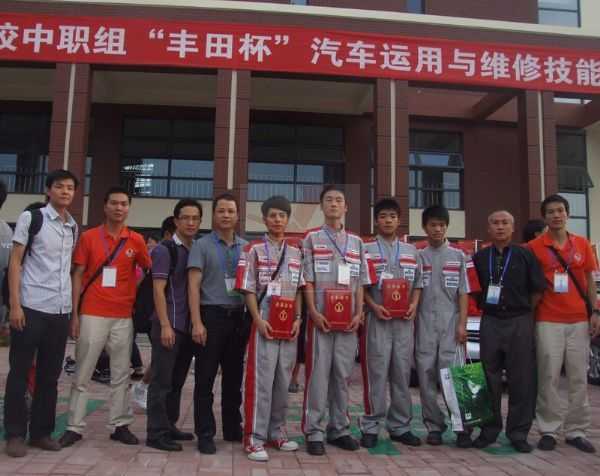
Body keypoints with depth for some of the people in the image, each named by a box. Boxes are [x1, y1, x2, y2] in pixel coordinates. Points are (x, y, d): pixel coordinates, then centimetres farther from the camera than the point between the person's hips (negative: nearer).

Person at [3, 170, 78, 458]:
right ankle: (15, 434, 14)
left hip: (61, 310, 5)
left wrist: (74, 307, 11)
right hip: (31, 307, -5)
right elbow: (15, 262, -3)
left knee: (50, 375, 10)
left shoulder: (73, 227, 13)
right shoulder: (30, 218, 0)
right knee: (20, 372, 4)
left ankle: (41, 431, 20)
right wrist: (15, 305, -10)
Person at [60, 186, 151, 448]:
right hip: (92, 315, -1)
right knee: (82, 374, 4)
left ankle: (120, 425, 17)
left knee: (121, 375, 8)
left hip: (123, 316, 2)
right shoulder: (89, 237, 1)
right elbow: (78, 275, 2)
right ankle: (74, 427, 13)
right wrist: (74, 314, -3)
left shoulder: (137, 240, 4)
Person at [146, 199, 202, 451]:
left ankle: (169, 426, 26)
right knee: (162, 381, 0)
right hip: (169, 325, -7)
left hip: (188, 326, 7)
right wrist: (165, 325, -17)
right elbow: (158, 290, -11)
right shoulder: (165, 249, -7)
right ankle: (156, 433, 8)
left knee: (177, 380, 14)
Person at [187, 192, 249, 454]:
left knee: (234, 376, 13)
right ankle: (205, 435, 12)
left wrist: (252, 318, 5)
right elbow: (193, 285, -6)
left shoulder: (246, 247, 10)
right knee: (205, 378, 1)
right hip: (212, 315, -4)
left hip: (239, 317, 4)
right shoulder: (202, 245, -1)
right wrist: (197, 322, -14)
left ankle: (232, 428, 27)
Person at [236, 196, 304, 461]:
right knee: (260, 381, -4)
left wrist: (297, 318, 2)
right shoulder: (254, 250, -1)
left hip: (289, 326, 5)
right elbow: (248, 289, -5)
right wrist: (258, 319, -15)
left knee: (283, 382, 11)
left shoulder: (296, 253, 13)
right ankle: (254, 438, 4)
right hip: (264, 324, -5)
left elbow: (298, 290, 14)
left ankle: (276, 433, 24)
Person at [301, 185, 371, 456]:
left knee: (343, 375, 8)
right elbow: (307, 279, -2)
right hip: (321, 317, -3)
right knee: (318, 374, -3)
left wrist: (358, 313, 0)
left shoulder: (356, 242, 14)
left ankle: (339, 429, 19)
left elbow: (360, 282, 12)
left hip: (348, 319, 3)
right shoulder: (312, 238, 4)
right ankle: (314, 432, 5)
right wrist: (313, 312, -12)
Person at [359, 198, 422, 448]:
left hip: (404, 320, 4)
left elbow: (417, 283, 16)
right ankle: (371, 427, 8)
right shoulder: (365, 249, 2)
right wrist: (373, 306, -14)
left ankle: (400, 426, 19)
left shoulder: (411, 251, 14)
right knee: (376, 373, -3)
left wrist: (413, 304, -1)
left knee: (402, 373, 8)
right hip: (377, 319, -4)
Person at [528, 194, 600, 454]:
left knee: (579, 378, 7)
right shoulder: (534, 247, -2)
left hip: (579, 320, 3)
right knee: (548, 378, -1)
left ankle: (576, 431, 18)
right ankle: (549, 430, 9)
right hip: (548, 321, -3)